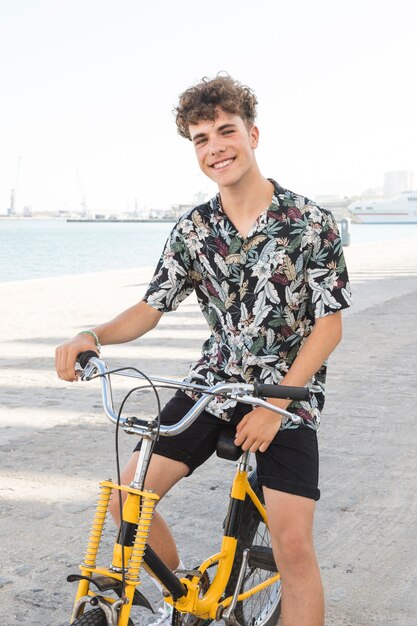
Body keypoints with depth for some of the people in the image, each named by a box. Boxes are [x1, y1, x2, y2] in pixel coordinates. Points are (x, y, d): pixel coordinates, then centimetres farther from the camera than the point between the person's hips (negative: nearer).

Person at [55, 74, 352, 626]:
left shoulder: (310, 222, -11)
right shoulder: (193, 229, 0)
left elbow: (329, 326, -10)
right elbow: (150, 308, 3)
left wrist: (276, 403, -18)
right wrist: (92, 337, -17)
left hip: (288, 394, -4)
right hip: (213, 384, 4)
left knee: (293, 545, -14)